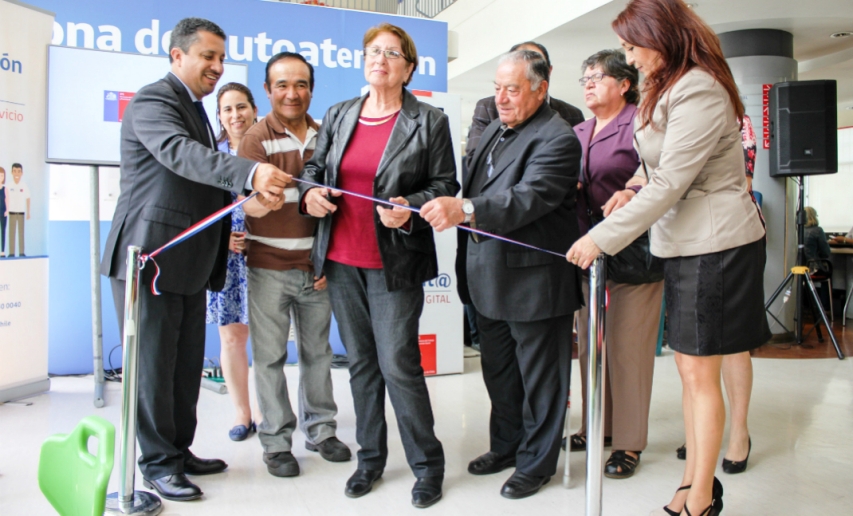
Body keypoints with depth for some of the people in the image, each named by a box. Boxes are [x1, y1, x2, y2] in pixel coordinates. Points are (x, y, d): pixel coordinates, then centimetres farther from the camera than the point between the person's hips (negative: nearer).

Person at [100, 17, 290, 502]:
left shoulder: (196, 110, 20)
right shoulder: (153, 101, -11)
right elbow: (180, 154, -32)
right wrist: (251, 172, -46)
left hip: (189, 263, 9)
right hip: (151, 258, -9)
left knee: (186, 366, 14)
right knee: (152, 364, 2)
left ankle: (179, 451, 28)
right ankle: (158, 463, 15)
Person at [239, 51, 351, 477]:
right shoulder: (257, 139, -4)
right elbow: (251, 206, -15)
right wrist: (263, 193, -37)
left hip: (316, 267, 3)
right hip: (269, 268, -3)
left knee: (317, 351, 13)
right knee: (270, 356, 4)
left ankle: (320, 429, 29)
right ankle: (276, 442, 18)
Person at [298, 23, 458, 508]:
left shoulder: (430, 122, -1)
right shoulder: (338, 116, 11)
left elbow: (445, 184, -3)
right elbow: (315, 167, 18)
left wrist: (411, 210, -20)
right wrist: (310, 192, -4)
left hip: (394, 263, -5)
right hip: (342, 259, 5)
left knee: (398, 363, -5)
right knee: (361, 361, 13)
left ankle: (428, 464, 15)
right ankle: (371, 457, 29)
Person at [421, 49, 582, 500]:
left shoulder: (556, 138, -15)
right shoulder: (493, 130, 13)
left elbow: (529, 197, -30)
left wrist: (464, 210, -40)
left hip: (535, 284, -8)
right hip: (490, 282, 9)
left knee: (539, 379, 8)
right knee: (498, 373, 21)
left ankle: (536, 462, 26)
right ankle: (506, 446, 40)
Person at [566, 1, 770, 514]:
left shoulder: (698, 91, -15)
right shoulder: (670, 89, 18)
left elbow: (670, 183, -20)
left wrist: (602, 238, -18)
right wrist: (634, 193, 2)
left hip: (717, 245, -10)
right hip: (687, 243, 10)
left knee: (700, 372, -2)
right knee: (691, 369, 12)